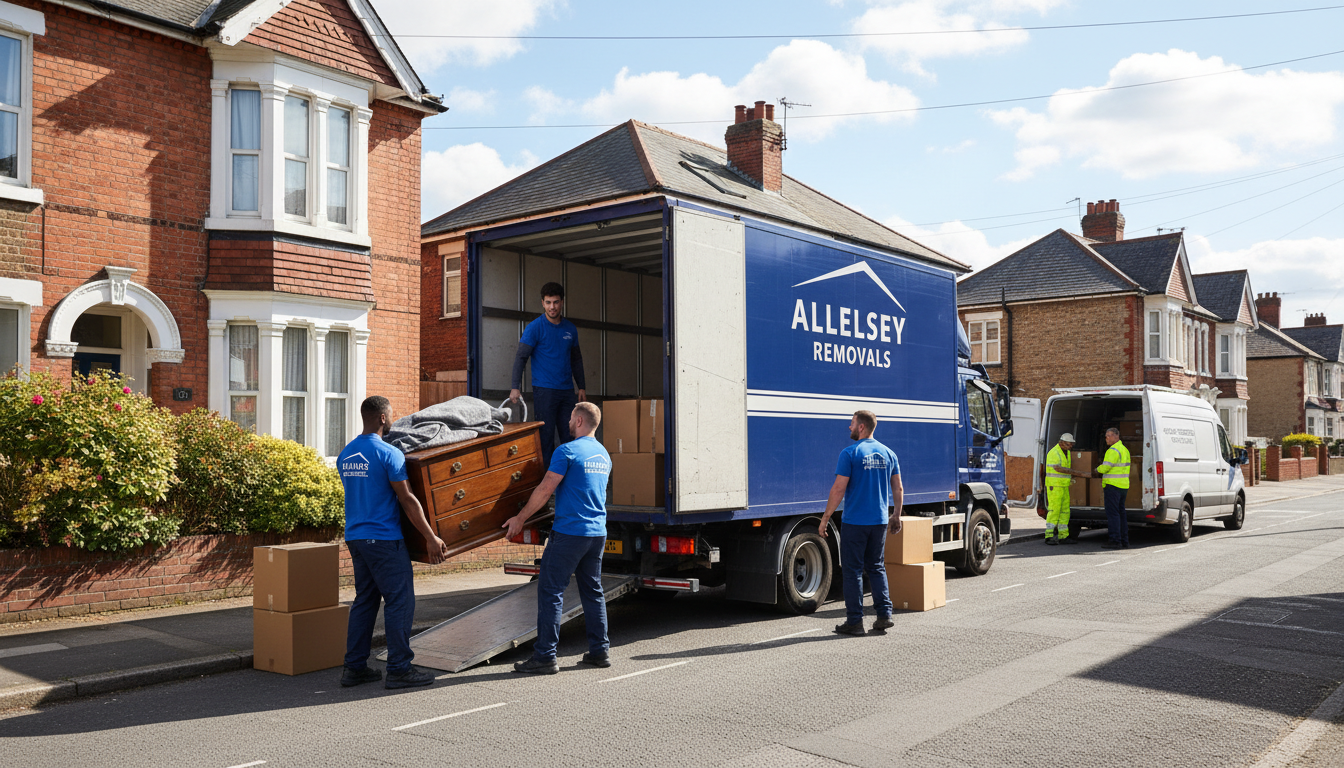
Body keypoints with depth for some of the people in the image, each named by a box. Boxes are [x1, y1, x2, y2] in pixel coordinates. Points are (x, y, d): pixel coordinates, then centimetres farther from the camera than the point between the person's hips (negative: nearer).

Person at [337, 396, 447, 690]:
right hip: (384, 539, -8)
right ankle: (399, 669, -2)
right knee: (399, 601, -3)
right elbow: (408, 500, -15)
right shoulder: (389, 454, -13)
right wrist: (431, 538, -11)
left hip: (355, 537, 8)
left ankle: (354, 667, 16)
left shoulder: (345, 455, 11)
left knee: (364, 600, 14)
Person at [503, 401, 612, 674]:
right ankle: (600, 650, 17)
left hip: (569, 531, -8)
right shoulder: (604, 455, 14)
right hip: (598, 532, 8)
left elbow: (545, 490, -12)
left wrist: (520, 518, -2)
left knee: (550, 591, -3)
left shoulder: (567, 451, -11)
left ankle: (545, 656, -4)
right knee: (593, 591, 14)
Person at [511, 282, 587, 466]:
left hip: (567, 391, 5)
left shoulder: (570, 329, 11)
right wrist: (515, 387, -17)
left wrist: (582, 387, 15)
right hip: (544, 391, -5)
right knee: (546, 436, -3)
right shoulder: (534, 328, -5)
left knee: (570, 436, 4)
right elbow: (520, 357, -8)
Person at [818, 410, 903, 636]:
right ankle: (884, 615, 10)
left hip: (854, 522, -5)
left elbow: (838, 489, -14)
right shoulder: (887, 453, 7)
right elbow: (898, 489, 11)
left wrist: (825, 519, -8)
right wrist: (896, 516, 22)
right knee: (876, 568, 15)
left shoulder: (850, 454, -11)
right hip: (879, 522, 5)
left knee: (853, 570, 2)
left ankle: (855, 621, 5)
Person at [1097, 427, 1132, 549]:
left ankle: (1115, 540, -9)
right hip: (1123, 486, 10)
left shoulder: (1113, 450, -15)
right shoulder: (1125, 450, 17)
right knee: (1121, 513, 13)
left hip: (1113, 485, -10)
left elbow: (1105, 467, -18)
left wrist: (1097, 469, 5)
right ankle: (1124, 541, 14)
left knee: (1112, 513, -7)